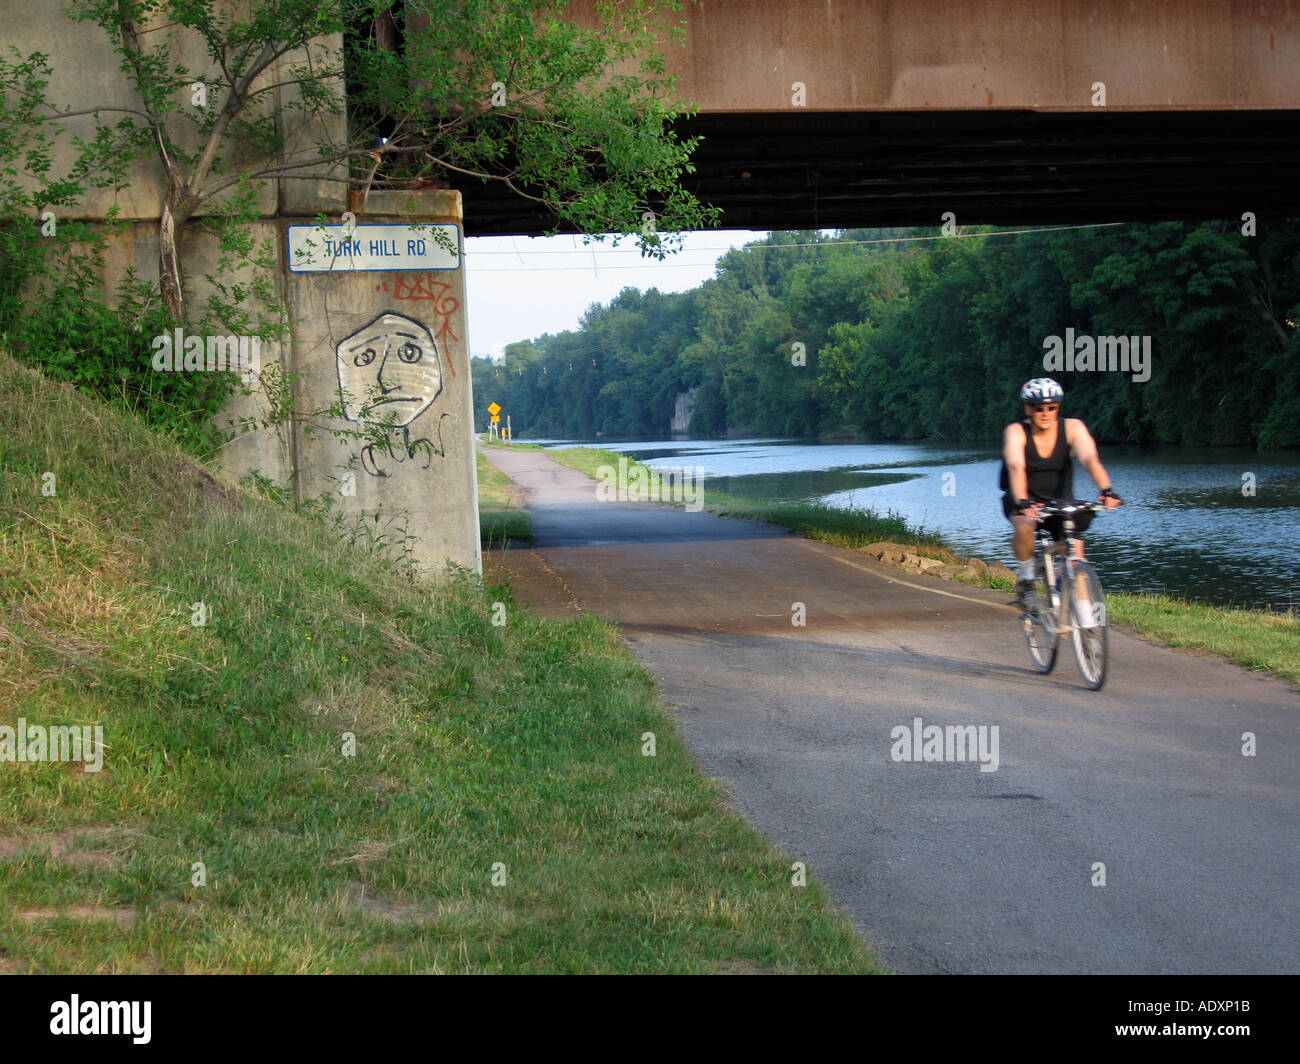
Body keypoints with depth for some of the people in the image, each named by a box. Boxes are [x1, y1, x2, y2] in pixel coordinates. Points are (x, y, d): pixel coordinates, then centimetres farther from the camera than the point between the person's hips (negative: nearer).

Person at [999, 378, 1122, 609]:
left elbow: (1090, 459, -28)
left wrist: (1107, 490, -46)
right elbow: (1016, 467, -34)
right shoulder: (1016, 432, -18)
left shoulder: (1072, 427, -12)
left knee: (1074, 548, -15)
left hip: (1060, 501, 3)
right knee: (1024, 528, -35)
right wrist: (1022, 502, -52)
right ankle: (1026, 576, -8)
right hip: (1025, 499, -2)